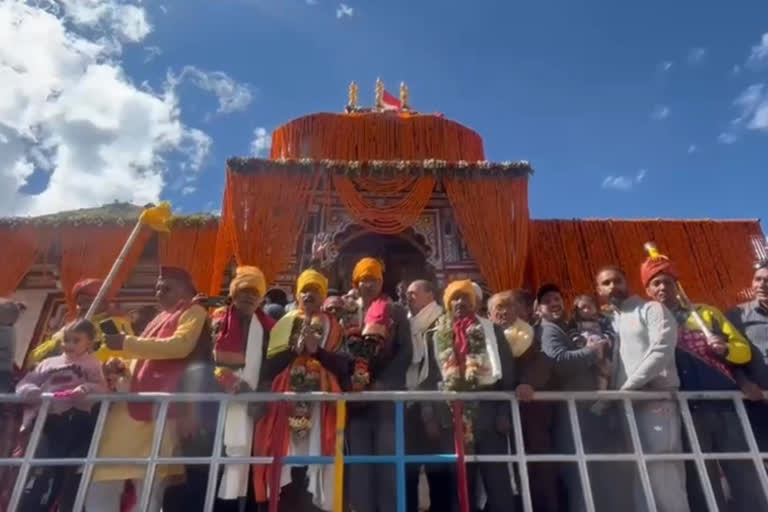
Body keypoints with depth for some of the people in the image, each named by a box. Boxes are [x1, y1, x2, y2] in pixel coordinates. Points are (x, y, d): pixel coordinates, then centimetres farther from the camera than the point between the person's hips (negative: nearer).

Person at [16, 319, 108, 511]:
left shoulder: (93, 364, 15)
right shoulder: (48, 363, 24)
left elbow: (103, 387, 0)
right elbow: (23, 385, 14)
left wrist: (86, 389, -21)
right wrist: (36, 393, -8)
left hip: (79, 422, -2)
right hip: (50, 423, 2)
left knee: (73, 478, 1)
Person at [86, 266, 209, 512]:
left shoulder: (194, 312, 2)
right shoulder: (160, 318, 27)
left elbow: (181, 345, -16)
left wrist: (128, 343, -13)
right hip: (133, 402, 8)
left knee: (148, 483, -7)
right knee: (104, 477, 6)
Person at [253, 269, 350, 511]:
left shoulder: (333, 327, 11)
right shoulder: (285, 324, 13)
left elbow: (343, 365, -2)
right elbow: (268, 367, 3)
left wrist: (317, 350, -13)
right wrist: (295, 349, -9)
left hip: (320, 406, -1)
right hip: (287, 405, 1)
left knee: (314, 465, -7)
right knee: (286, 464, -3)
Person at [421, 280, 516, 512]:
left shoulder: (492, 331, 9)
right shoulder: (435, 337, 10)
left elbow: (507, 372, 5)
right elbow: (428, 378, 8)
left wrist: (505, 412, -4)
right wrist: (430, 416, 0)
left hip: (488, 413, -1)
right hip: (451, 416, 1)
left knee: (498, 480, 1)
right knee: (460, 483, 8)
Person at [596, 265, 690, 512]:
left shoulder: (652, 309, 4)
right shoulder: (608, 322, 21)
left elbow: (661, 349, -10)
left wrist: (629, 386, -14)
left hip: (656, 399, -5)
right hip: (624, 404, 5)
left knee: (662, 470, -9)